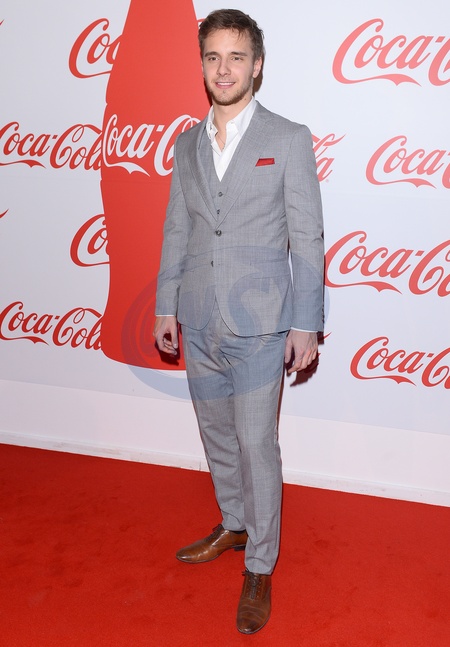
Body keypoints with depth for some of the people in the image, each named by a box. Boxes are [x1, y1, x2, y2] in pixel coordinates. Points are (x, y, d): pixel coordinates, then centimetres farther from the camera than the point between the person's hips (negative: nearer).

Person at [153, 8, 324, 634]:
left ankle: (260, 570, 19)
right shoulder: (187, 143, 10)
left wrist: (305, 324, -9)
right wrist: (166, 306, 11)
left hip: (258, 325, -5)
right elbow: (177, 230, 13)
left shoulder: (289, 139, -4)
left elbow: (307, 237, -6)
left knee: (257, 444, 1)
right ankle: (234, 525, 41)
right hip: (199, 324, 5)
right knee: (217, 435, 18)